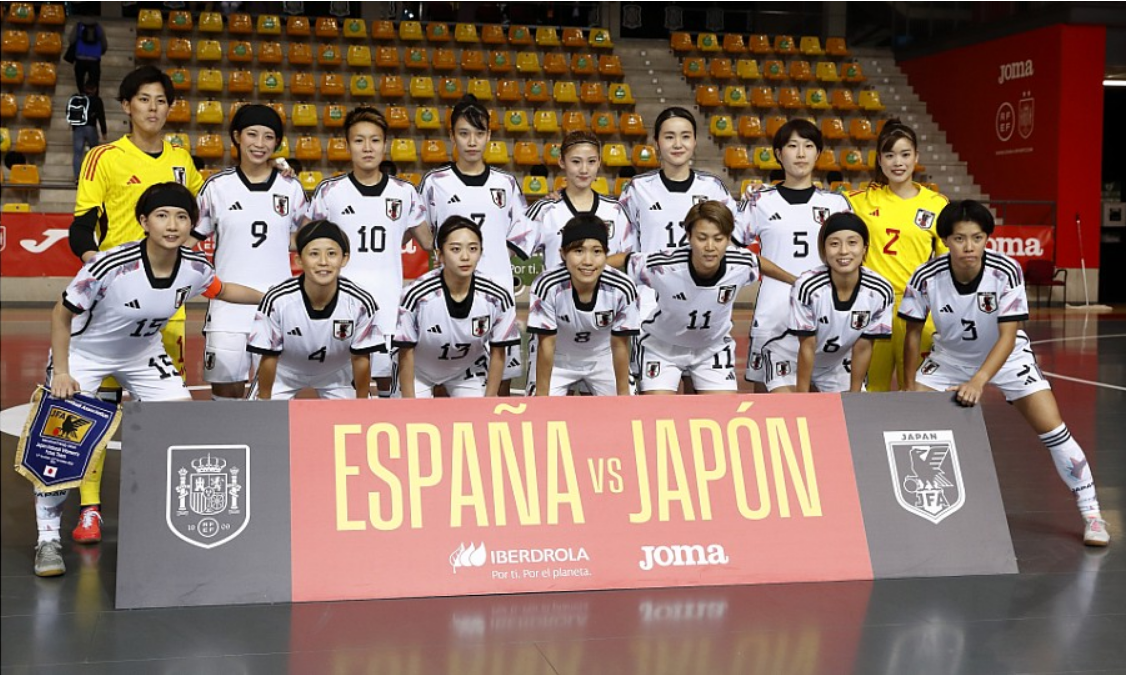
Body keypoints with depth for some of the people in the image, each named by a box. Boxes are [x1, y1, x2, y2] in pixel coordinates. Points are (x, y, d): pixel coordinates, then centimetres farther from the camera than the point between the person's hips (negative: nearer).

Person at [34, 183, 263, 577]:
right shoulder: (109, 266, -33)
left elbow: (222, 290, 7)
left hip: (143, 355, 4)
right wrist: (61, 373, -22)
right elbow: (61, 315, -19)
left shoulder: (195, 268, -19)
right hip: (83, 352, -4)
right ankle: (48, 539, 2)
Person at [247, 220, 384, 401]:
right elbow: (268, 357, -19)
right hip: (284, 372, -1)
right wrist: (264, 400, -9)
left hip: (337, 374, 1)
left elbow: (360, 359, -16)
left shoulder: (361, 303, -31)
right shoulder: (277, 300, -33)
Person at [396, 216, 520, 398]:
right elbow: (406, 354, -20)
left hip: (469, 370, 2)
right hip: (419, 371, -2)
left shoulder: (498, 298, -27)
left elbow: (497, 353, -11)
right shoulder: (417, 295, -33)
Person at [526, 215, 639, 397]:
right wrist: (541, 393, -18)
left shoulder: (622, 289, -30)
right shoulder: (548, 286, -33)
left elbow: (620, 345, -16)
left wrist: (623, 393, -10)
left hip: (602, 359, 1)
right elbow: (546, 344, -22)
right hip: (557, 360, -1)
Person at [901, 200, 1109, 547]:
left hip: (1005, 357, -2)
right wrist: (910, 387, -7)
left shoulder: (1006, 272, -29)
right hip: (949, 356, 2)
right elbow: (913, 333, -10)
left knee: (1052, 427, -12)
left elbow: (1007, 337, -30)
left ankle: (1091, 513, 3)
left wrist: (978, 381, -43)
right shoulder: (926, 278, -24)